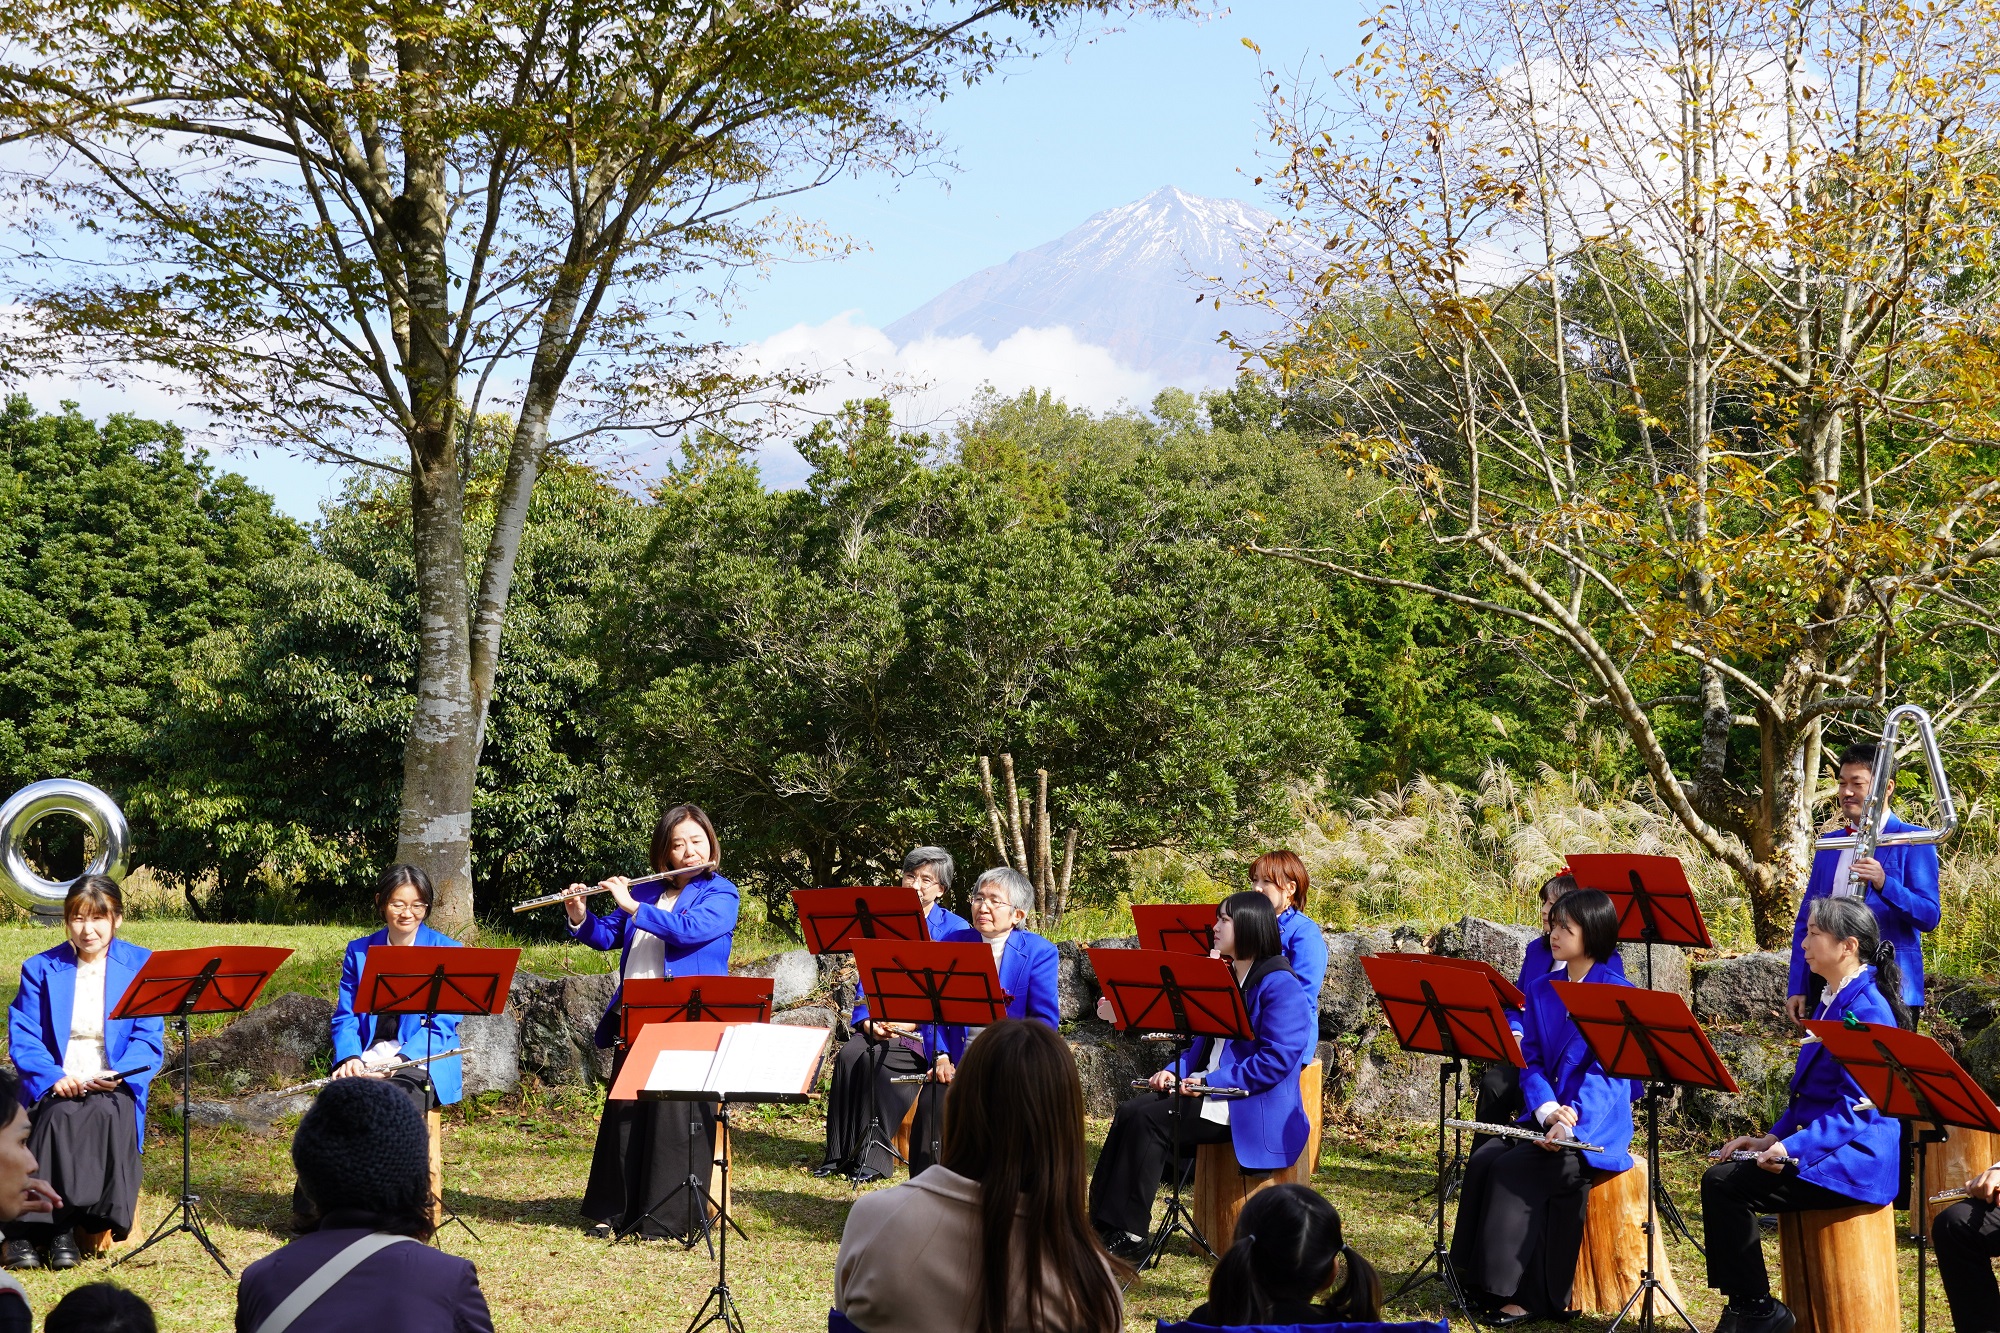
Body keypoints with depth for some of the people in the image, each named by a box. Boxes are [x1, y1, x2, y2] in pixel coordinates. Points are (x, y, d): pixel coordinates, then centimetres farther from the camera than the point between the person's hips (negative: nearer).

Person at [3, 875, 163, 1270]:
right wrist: (54, 1078, -18)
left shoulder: (143, 966, 8)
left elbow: (149, 1038, 2)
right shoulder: (40, 968, 10)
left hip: (114, 1090, 0)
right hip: (57, 1089, 0)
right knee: (61, 1115, -34)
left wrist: (119, 1074, -19)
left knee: (107, 1114, -34)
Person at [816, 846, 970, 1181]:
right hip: (879, 1023, 4)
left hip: (927, 1029, -4)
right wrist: (868, 1021, -10)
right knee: (849, 1055, -25)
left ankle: (875, 1156, -25)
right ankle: (839, 1153, -20)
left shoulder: (955, 930, 0)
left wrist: (912, 1022, -20)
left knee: (881, 1060, -31)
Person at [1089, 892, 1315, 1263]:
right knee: (1131, 1111, -12)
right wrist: (1176, 1071, 3)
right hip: (1214, 1093, 9)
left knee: (1150, 1120, -23)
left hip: (1252, 1109, -9)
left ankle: (1129, 1235, -18)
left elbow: (1275, 1061, -21)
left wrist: (1210, 1083, -21)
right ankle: (1104, 1224, -16)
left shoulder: (1280, 986, -12)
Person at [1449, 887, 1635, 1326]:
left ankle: (1528, 1295, -18)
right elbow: (1529, 1060, 5)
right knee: (1483, 1160, -19)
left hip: (1596, 1128, -6)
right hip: (1544, 1118, 6)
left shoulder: (1617, 994, -8)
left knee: (1514, 1169, -26)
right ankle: (1485, 1285, -13)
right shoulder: (1540, 989, 11)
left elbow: (1607, 1071, -16)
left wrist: (1570, 1122, -29)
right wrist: (1547, 1110, -15)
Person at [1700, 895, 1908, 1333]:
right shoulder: (1832, 1000, 15)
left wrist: (1792, 1148, -27)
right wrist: (1773, 1138, 10)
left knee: (1724, 1183, -19)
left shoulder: (1866, 1010, -16)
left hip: (1855, 1162, -10)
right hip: (1827, 1150, 10)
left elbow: (1857, 1107, -21)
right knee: (1719, 1176, 2)